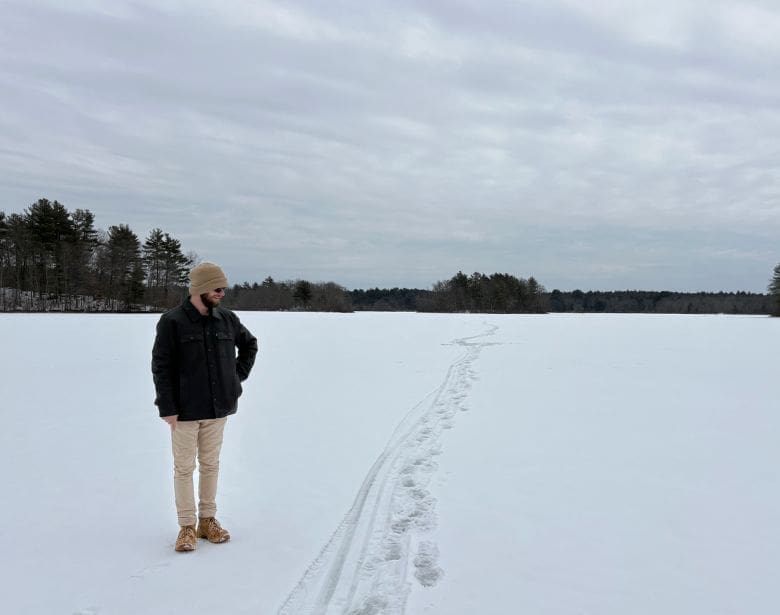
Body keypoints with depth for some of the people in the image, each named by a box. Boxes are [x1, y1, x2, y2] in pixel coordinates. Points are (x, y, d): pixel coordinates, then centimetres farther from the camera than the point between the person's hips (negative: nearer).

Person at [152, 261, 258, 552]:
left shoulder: (227, 319, 3)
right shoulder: (172, 321, -10)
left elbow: (250, 344, 20)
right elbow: (160, 367, -10)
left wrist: (239, 374, 9)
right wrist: (167, 408, -13)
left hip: (218, 408, 4)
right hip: (185, 410, -4)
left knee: (210, 465, 12)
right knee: (184, 468, 4)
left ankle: (208, 521, 24)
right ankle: (187, 527, 13)